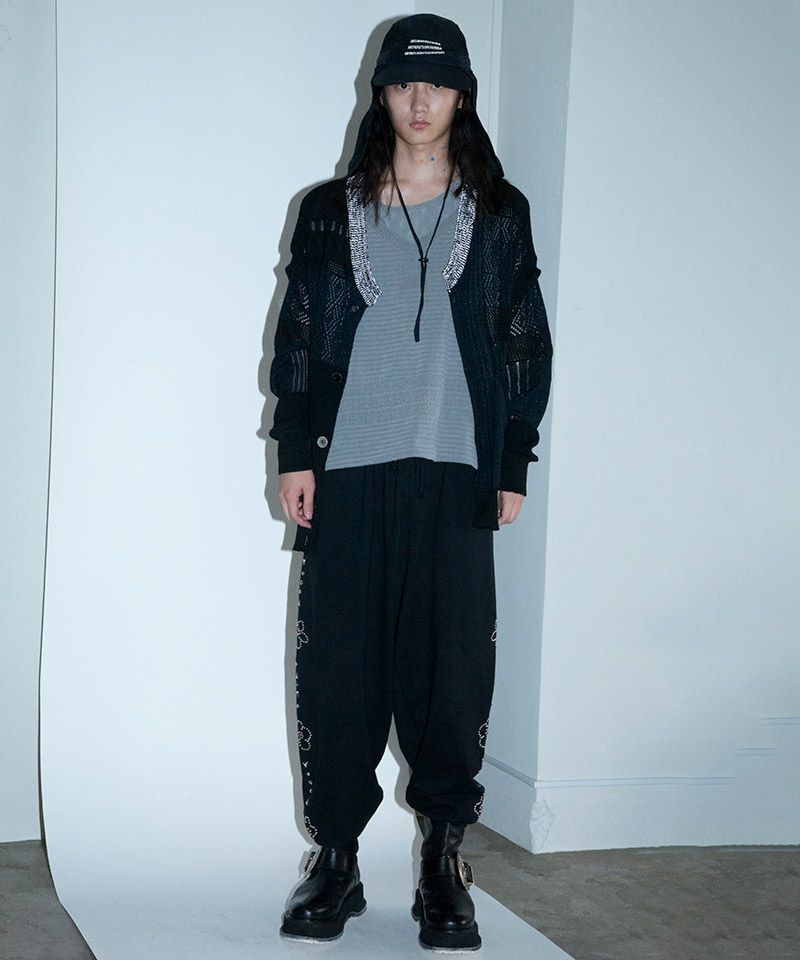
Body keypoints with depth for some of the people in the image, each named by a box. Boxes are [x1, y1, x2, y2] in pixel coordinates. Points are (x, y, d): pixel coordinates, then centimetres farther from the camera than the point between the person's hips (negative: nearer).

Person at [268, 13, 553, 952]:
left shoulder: (498, 213, 10)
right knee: (337, 665, 0)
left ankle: (444, 858, 7)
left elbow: (524, 346, 10)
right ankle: (335, 855, 10)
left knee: (453, 664, -4)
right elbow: (298, 337, 9)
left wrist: (513, 468, 6)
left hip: (454, 473, 0)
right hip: (348, 473, 1)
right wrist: (294, 454, 2)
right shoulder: (331, 210, 10)